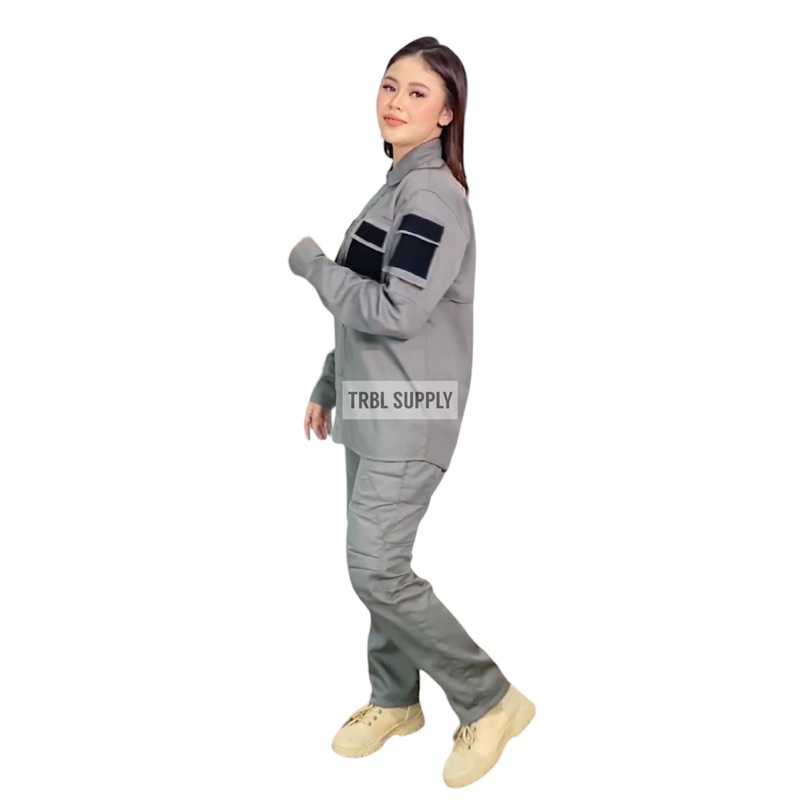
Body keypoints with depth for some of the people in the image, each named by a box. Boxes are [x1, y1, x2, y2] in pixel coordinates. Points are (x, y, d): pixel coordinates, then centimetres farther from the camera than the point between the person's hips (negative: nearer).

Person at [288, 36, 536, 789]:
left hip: (409, 417, -9)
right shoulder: (395, 187, 15)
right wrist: (328, 386, 21)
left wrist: (310, 263, -12)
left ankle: (490, 700, 7)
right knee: (377, 564, 14)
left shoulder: (434, 196, -16)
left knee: (378, 571, -8)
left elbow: (395, 312, -25)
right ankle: (394, 699, 31)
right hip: (375, 410, 9)